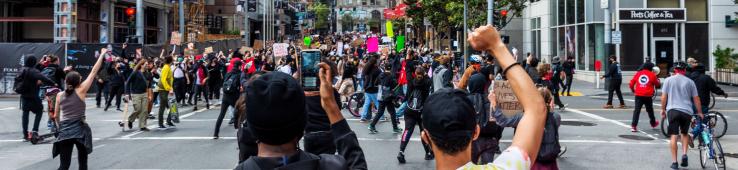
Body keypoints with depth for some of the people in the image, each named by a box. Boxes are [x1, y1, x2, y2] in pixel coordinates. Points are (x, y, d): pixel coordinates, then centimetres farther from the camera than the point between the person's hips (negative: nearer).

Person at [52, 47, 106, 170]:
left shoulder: (59, 95, 7)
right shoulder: (81, 91, -4)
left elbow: (56, 116, 14)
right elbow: (94, 72, -3)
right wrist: (102, 55, 2)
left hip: (65, 131, 3)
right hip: (80, 130, -3)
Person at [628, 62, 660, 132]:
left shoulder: (638, 74, 6)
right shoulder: (652, 75, 0)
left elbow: (631, 84, 6)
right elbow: (658, 85, 9)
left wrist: (633, 91, 23)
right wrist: (658, 80, 29)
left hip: (638, 95, 1)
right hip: (648, 96, -1)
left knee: (637, 110, 0)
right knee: (650, 110, 18)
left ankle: (633, 126, -11)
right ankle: (653, 123, 37)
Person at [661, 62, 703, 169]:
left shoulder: (668, 80, 6)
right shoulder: (690, 82, 8)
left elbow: (664, 97, 3)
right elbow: (696, 98, 9)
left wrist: (663, 109, 14)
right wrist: (700, 112, 19)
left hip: (673, 110, -1)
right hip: (687, 111, 2)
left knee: (674, 136, -1)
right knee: (684, 133, 21)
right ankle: (684, 154, 3)